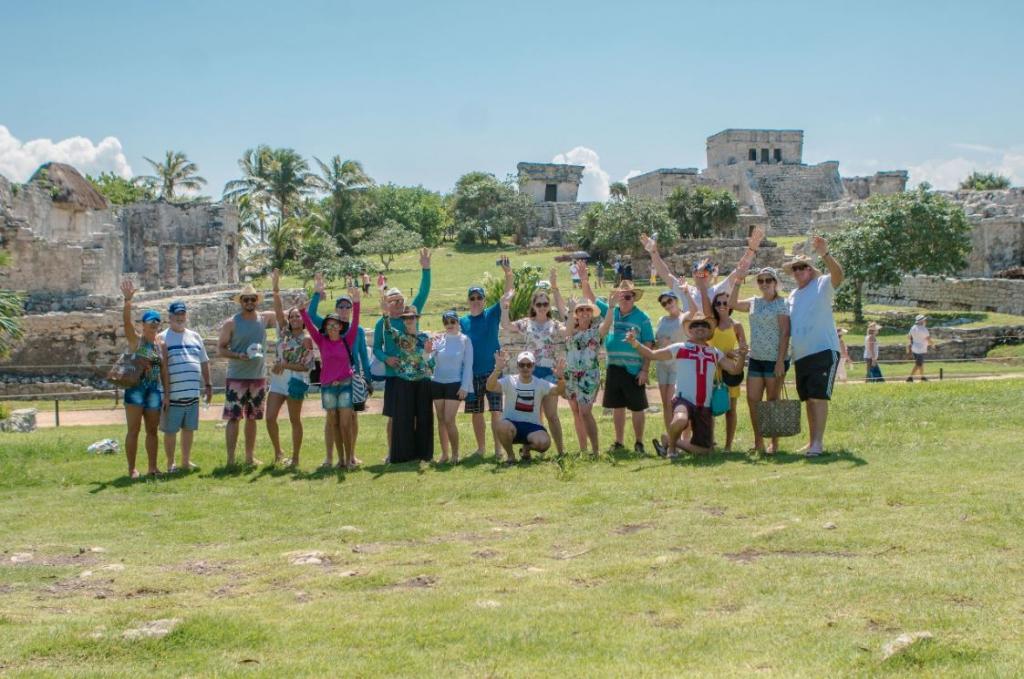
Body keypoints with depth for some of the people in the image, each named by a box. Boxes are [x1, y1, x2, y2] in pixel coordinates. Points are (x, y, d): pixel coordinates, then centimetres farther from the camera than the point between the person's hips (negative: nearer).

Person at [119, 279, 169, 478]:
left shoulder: (161, 345, 10)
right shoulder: (135, 340, -1)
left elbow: (165, 371, 11)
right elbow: (126, 320, -18)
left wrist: (167, 393, 6)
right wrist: (128, 300, -33)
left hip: (155, 390, 4)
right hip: (135, 388, -4)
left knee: (152, 430, 8)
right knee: (134, 429, -3)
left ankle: (152, 467, 15)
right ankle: (132, 469, 1)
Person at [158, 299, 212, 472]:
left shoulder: (195, 336, 14)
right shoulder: (163, 338, -3)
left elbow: (204, 363, 20)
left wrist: (208, 385, 15)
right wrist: (164, 393, -12)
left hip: (193, 393, 5)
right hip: (173, 395, -5)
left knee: (189, 429, 12)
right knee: (170, 430, 2)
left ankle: (186, 461, 23)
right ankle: (170, 463, 12)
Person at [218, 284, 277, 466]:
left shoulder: (265, 318, 6)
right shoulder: (231, 323, -4)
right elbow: (220, 349, -5)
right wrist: (238, 356, -19)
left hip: (259, 377, 4)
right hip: (237, 377, -4)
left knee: (252, 418, 12)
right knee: (233, 418, -8)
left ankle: (250, 457, 21)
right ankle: (230, 459, -7)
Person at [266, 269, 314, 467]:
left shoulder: (306, 340, -4)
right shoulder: (284, 333, 9)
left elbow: (306, 366, -8)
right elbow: (278, 311, -1)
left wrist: (285, 364, -17)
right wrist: (276, 288, -10)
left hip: (295, 381, -5)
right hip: (277, 380, 5)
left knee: (294, 420, 2)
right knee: (270, 417, -1)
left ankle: (295, 458, 9)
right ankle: (278, 453, 16)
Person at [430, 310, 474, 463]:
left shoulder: (464, 340, -2)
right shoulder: (438, 340, 6)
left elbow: (468, 365, -3)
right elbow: (432, 361, 8)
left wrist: (464, 386, -9)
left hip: (455, 384, -4)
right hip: (437, 382, 4)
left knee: (449, 420, -11)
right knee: (441, 420, 6)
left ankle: (455, 454, 1)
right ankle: (444, 453, 15)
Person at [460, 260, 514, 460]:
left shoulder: (492, 314, 1)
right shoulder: (462, 321, 7)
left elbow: (506, 295, -12)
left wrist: (508, 275, -27)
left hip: (493, 370, -3)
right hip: (472, 373, 3)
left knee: (496, 410, -5)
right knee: (476, 412, 8)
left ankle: (498, 448, 0)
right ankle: (480, 447, 19)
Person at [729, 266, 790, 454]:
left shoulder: (781, 303, -8)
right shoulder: (754, 302, 10)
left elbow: (785, 333, -12)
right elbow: (732, 303, 18)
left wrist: (781, 361, -19)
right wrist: (738, 282, 8)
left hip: (775, 359, -6)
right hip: (755, 359, 6)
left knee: (773, 401, 1)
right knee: (752, 400, 4)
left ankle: (774, 443, 9)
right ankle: (758, 442, 13)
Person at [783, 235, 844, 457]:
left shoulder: (822, 285, -1)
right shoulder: (792, 296, 17)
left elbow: (838, 275, -24)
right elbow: (787, 328, 22)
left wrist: (825, 254, -39)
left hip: (824, 351, -7)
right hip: (800, 355, 7)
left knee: (819, 396, -13)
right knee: (808, 398, 11)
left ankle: (818, 441, -12)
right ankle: (812, 441, 18)